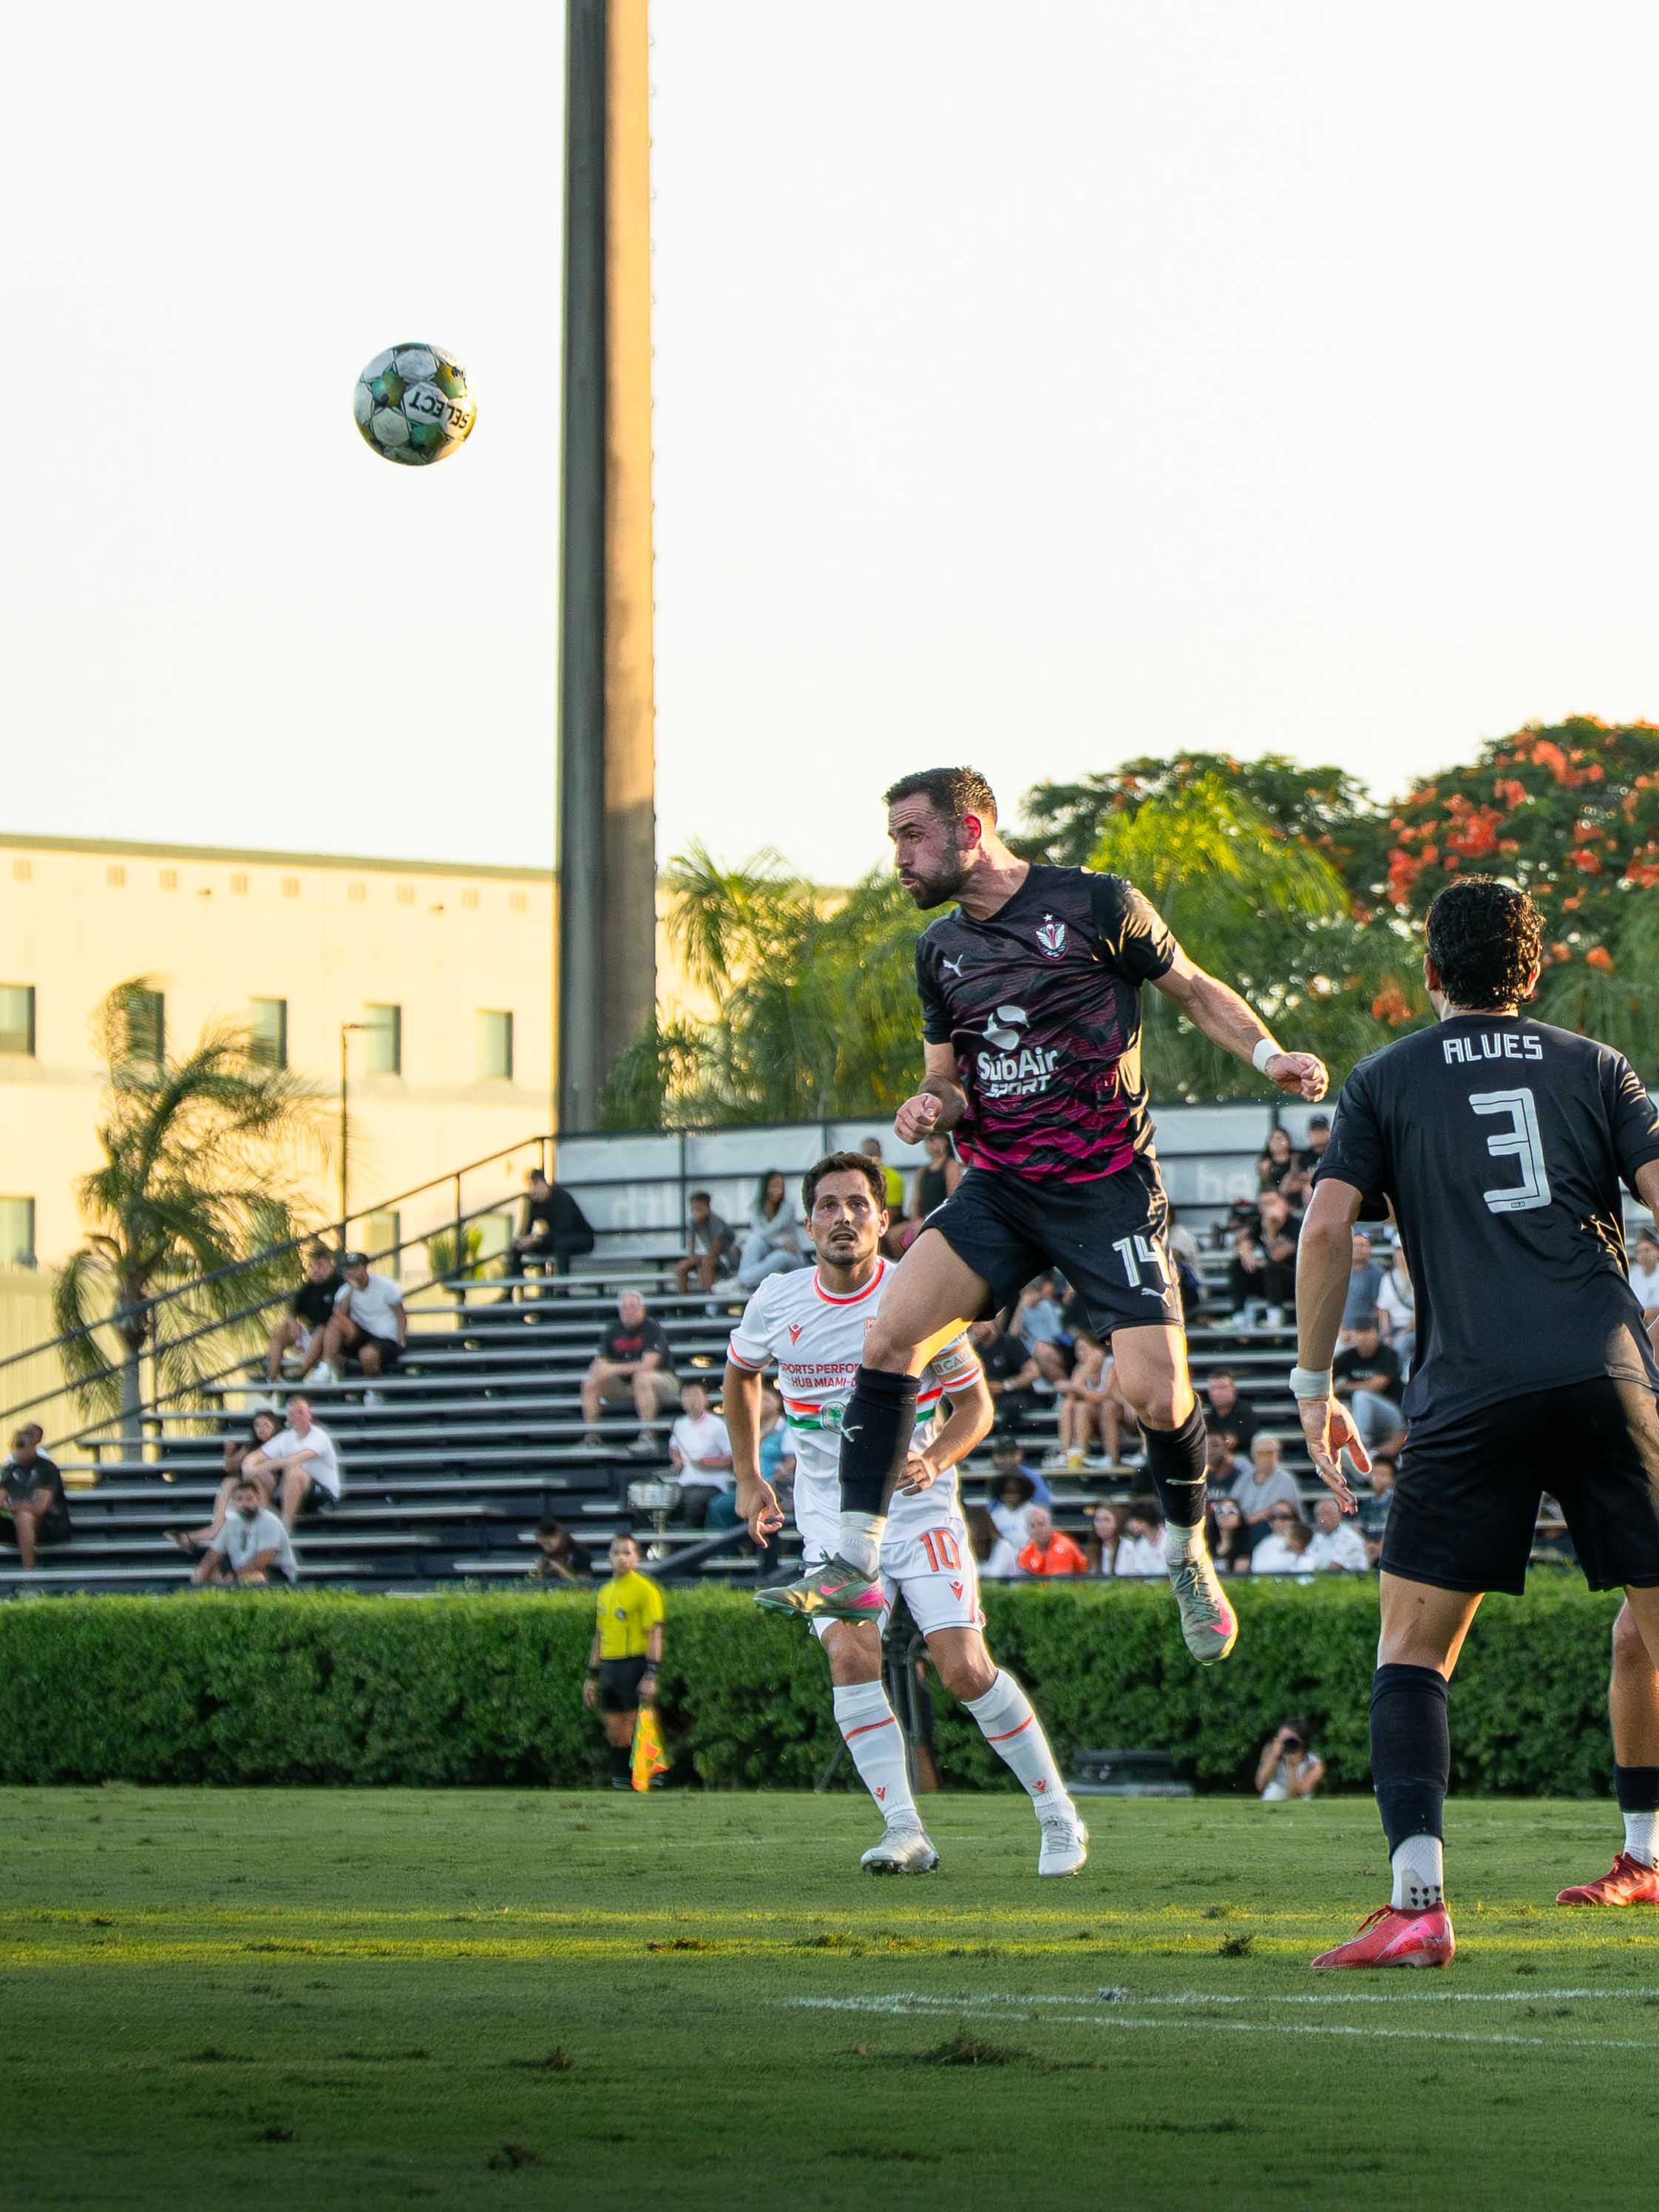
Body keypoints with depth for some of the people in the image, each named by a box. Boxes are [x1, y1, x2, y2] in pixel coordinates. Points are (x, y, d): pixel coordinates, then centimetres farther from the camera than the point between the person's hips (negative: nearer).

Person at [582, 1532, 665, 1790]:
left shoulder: (644, 1589, -7)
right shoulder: (605, 1592, 17)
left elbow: (655, 1634, -12)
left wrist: (651, 1676, -19)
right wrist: (592, 1677, 21)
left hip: (634, 1666, -7)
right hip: (609, 1669, 7)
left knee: (632, 1734, -10)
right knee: (615, 1735, 6)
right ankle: (620, 1783, 11)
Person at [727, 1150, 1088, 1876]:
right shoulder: (776, 1304, -1)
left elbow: (975, 1402, 1)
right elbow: (740, 1372, 21)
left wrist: (935, 1460, -18)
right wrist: (749, 1480, 19)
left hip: (920, 1509, -2)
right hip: (833, 1519, 2)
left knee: (965, 1669, -12)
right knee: (851, 1656, -21)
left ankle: (1058, 1815, 5)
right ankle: (904, 1830, -18)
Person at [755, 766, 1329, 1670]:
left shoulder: (1097, 905, -6)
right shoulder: (939, 951, 10)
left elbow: (1194, 990, 5)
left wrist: (1268, 1055, -10)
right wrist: (934, 1106, -4)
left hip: (1107, 1184, -4)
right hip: (999, 1187, 5)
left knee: (1156, 1393, -13)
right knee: (891, 1332, -16)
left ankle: (1190, 1557, 16)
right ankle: (853, 1566, -13)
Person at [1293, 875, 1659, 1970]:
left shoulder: (1388, 1080, 12)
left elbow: (1327, 1226, 3)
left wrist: (1315, 1385, 11)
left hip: (1470, 1395, -1)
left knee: (1411, 1647, 2)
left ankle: (1418, 1901, -14)